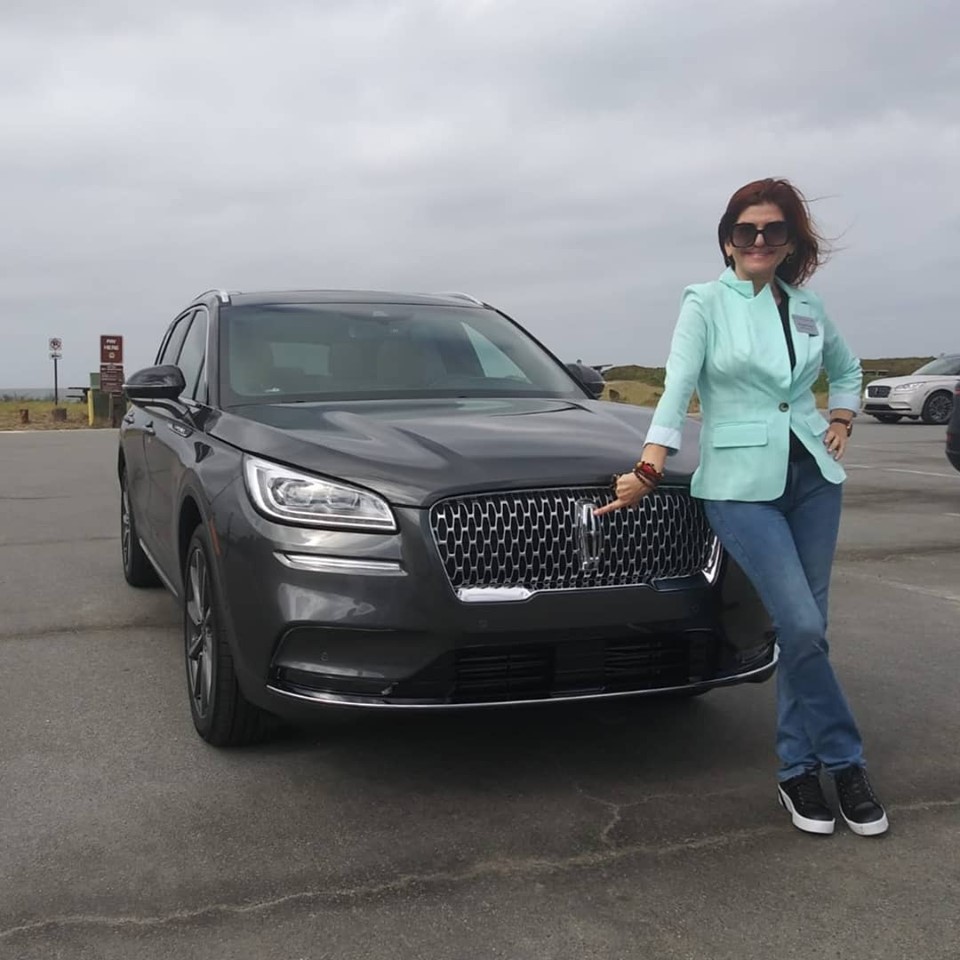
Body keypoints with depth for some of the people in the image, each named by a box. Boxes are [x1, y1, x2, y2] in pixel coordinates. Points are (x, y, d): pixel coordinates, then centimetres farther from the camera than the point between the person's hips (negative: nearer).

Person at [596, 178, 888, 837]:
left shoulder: (809, 307, 11)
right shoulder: (706, 304, -2)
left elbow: (847, 370, 28)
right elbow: (676, 390, -11)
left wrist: (842, 423, 12)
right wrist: (648, 472, -22)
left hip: (812, 476, 5)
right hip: (740, 485, -5)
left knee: (804, 628, 6)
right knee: (803, 626, -14)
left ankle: (799, 770, 18)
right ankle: (844, 764, 5)